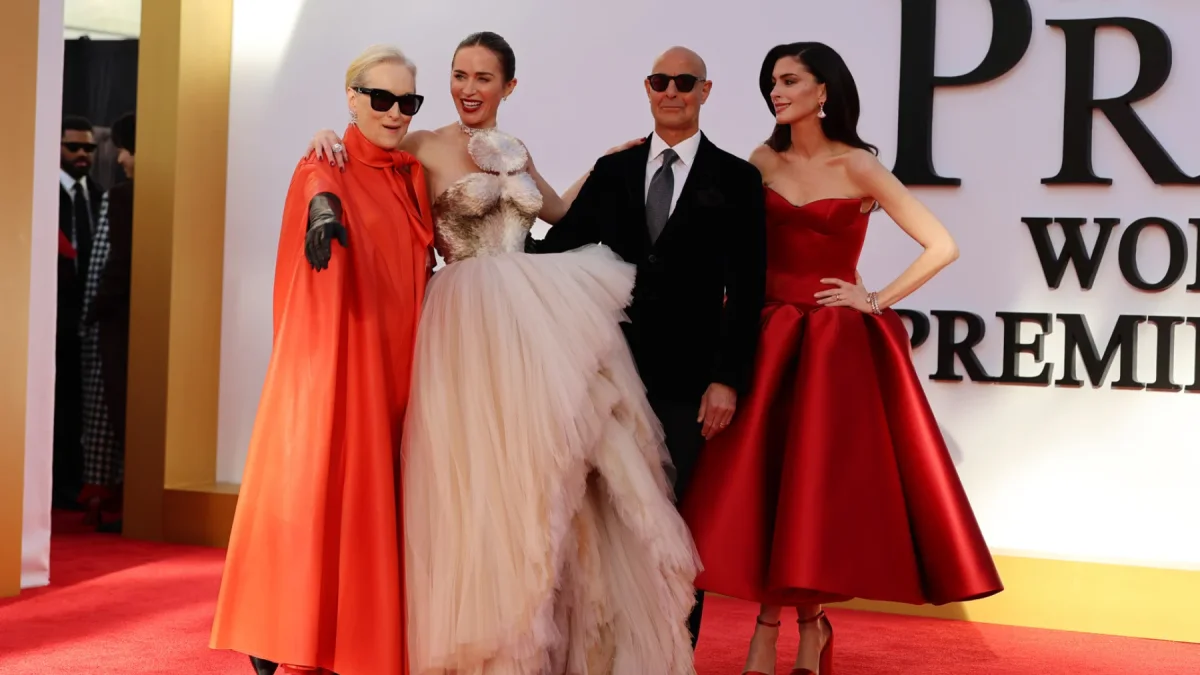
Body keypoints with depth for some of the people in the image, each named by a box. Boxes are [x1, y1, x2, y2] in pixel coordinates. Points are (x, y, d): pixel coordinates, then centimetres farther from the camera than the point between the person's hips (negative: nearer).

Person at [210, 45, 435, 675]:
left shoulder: (412, 174, 14)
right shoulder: (329, 166, -5)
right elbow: (319, 187, -30)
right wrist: (325, 210, -53)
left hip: (394, 365, 6)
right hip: (333, 361, -6)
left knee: (374, 498, 8)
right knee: (313, 487, -7)